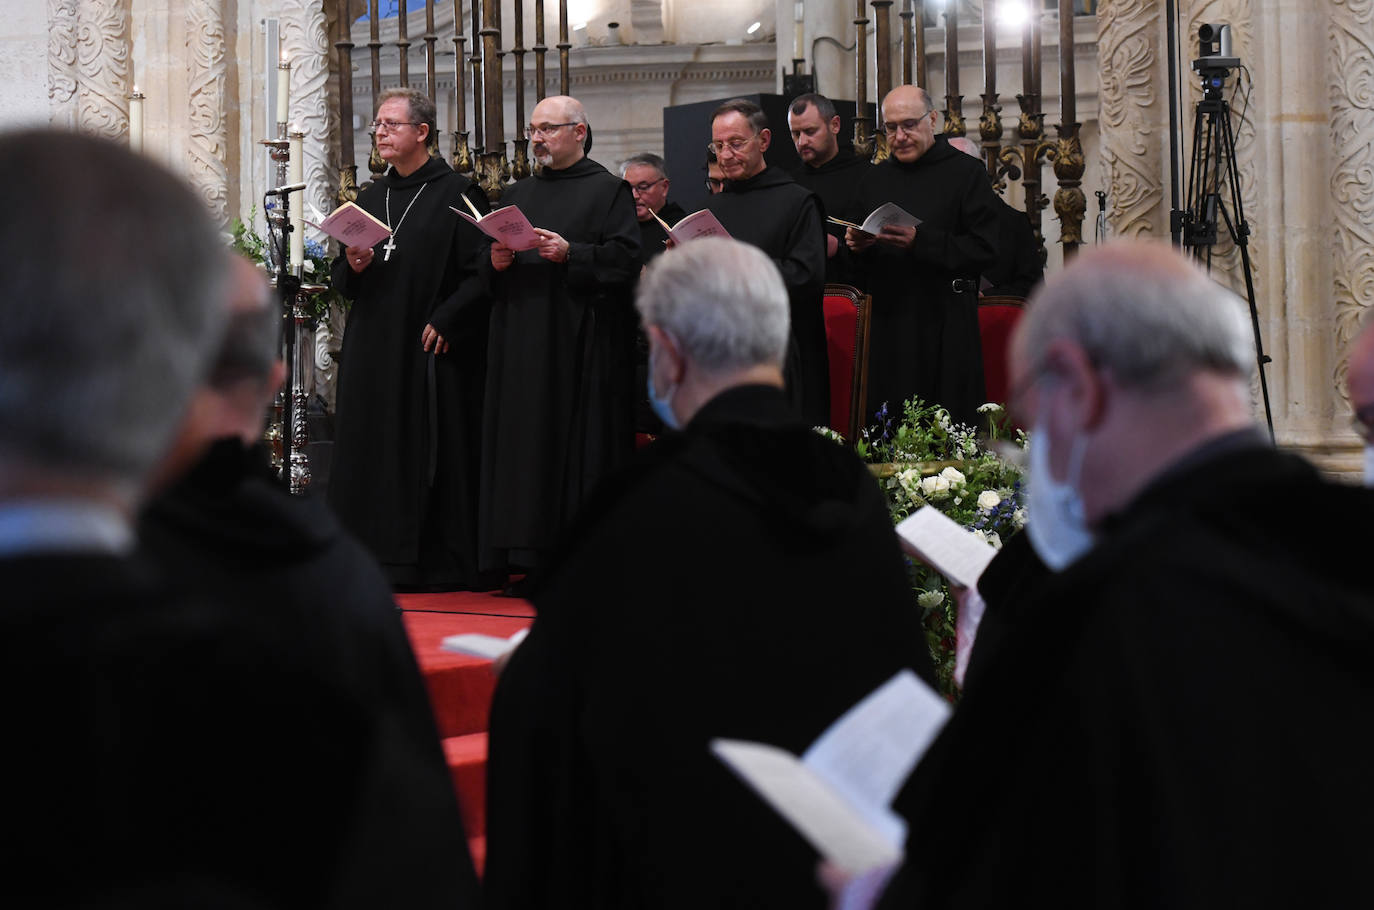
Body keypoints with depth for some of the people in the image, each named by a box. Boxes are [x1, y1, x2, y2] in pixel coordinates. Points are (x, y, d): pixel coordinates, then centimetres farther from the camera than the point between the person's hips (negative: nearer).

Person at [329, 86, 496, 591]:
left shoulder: (457, 194, -4)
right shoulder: (370, 197, 15)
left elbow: (482, 271, -10)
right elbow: (344, 282, 18)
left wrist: (444, 321, -17)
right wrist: (352, 266, -4)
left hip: (429, 351, -6)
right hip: (373, 350, 6)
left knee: (431, 453, -3)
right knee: (372, 450, 5)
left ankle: (438, 563, 4)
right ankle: (381, 555, 12)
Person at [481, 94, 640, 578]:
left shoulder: (609, 190, 2)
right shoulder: (518, 195, 20)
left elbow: (626, 257, -8)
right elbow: (487, 267, 20)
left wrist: (570, 254, -19)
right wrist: (496, 261, -2)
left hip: (582, 340, -6)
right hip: (523, 341, 6)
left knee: (581, 445, -6)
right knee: (526, 443, 3)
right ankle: (532, 555, 6)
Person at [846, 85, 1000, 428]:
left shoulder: (966, 174, 0)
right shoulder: (874, 180, 18)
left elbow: (984, 250, -10)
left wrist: (920, 242, -20)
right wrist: (857, 246, -2)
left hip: (945, 326, -4)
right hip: (887, 327, 4)